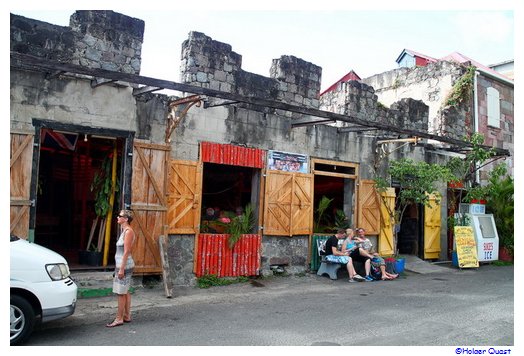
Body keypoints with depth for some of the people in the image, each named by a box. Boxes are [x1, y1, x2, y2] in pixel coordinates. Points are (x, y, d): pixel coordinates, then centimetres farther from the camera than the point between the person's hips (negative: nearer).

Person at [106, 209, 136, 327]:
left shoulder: (128, 231, -15)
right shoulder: (125, 231, 13)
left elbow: (126, 252, -19)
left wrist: (121, 269, -20)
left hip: (124, 265, -10)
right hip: (122, 264, 10)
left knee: (121, 293, -4)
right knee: (125, 292, 13)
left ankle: (119, 319, 1)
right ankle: (127, 316, 20)